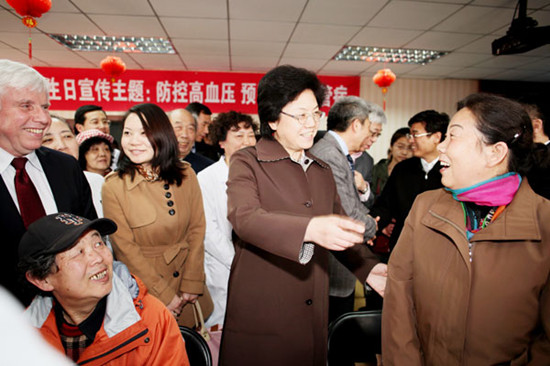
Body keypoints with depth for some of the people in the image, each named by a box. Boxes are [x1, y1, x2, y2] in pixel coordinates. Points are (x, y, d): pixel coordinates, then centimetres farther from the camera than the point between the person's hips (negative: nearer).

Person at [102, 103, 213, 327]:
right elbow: (125, 247, -12)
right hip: (144, 292, -2)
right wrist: (165, 295, -13)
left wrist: (191, 284, -8)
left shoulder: (185, 175, -4)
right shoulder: (114, 185, -12)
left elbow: (197, 229, -2)